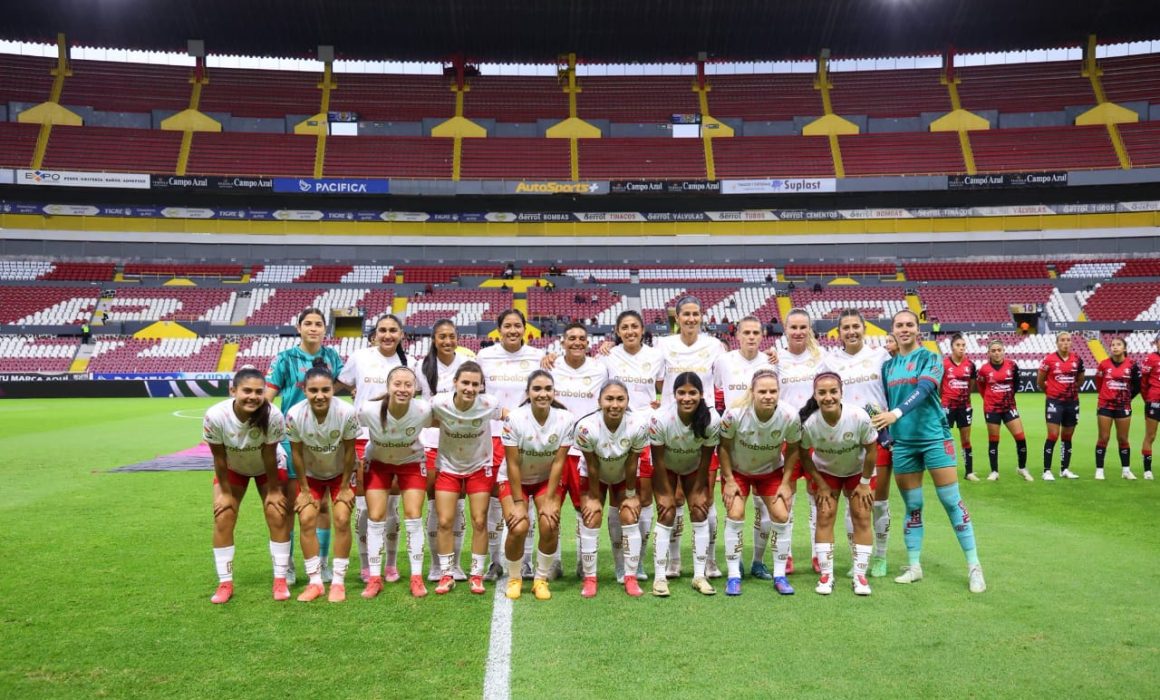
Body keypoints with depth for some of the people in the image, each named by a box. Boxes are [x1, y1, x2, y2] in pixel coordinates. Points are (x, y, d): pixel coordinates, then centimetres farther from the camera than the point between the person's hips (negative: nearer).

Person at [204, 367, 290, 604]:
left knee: (278, 516, -8)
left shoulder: (273, 416, -37)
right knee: (222, 519, -6)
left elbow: (269, 455, -23)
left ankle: (280, 580, 5)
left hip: (267, 468, -1)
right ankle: (225, 583, 8)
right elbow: (219, 457, -20)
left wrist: (274, 490, -14)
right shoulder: (215, 416, -34)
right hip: (232, 468, 1)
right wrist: (225, 492, -11)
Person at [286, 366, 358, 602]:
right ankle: (315, 582, 5)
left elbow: (349, 450, -17)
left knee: (342, 520, -10)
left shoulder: (347, 412, -30)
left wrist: (345, 487, -10)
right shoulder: (295, 414, -27)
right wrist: (304, 489, -7)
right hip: (310, 474, 1)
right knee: (306, 519, -9)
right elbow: (296, 452, -13)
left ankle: (338, 582, 4)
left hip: (340, 473, -1)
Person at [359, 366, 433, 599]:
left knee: (413, 517, -5)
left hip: (412, 462, 0)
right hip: (378, 463, 0)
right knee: (375, 517, -2)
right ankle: (375, 578, 12)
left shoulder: (423, 410, -31)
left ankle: (416, 578, 8)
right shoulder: (369, 410, -33)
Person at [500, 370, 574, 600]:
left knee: (549, 525, -17)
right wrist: (518, 502, -19)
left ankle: (541, 579, 8)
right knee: (518, 527, -19)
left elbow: (558, 462, -15)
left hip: (548, 479, 2)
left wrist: (549, 500, -15)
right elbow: (513, 464, -19)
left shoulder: (566, 419, -20)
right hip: (514, 479, -1)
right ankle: (514, 578, 8)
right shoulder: (515, 419, -25)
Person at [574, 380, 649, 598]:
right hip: (594, 477, -1)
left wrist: (631, 494, -9)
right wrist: (594, 497, -12)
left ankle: (631, 577, 7)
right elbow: (592, 466, -23)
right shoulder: (586, 427, -36)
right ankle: (589, 578, 7)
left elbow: (631, 464, -20)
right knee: (590, 520, -8)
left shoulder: (638, 427, -33)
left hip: (623, 477, 1)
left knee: (630, 518, -7)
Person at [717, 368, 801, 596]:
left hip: (772, 471, 2)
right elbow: (724, 447, -16)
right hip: (737, 470, -2)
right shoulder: (734, 414, -32)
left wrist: (786, 483, -8)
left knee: (781, 516, -7)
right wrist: (729, 481, -14)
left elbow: (792, 449, -7)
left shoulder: (790, 417, -26)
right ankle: (733, 576, 0)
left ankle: (779, 575, 12)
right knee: (735, 515, -14)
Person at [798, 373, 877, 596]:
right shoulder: (808, 423, -31)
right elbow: (804, 456, -12)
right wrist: (821, 485, -8)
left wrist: (865, 483, -9)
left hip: (858, 471, 0)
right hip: (825, 472, 0)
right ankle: (826, 575, 5)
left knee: (862, 518, -2)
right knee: (824, 517, -5)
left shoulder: (859, 417, -33)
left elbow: (872, 450, -17)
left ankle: (860, 576, 9)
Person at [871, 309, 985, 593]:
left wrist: (897, 413, -36)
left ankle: (974, 566, 9)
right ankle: (914, 566, 17)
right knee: (912, 507, 9)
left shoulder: (930, 358, -4)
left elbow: (923, 390, -22)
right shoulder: (888, 365, 10)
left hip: (934, 437, -4)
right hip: (902, 442, 4)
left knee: (952, 502, -2)